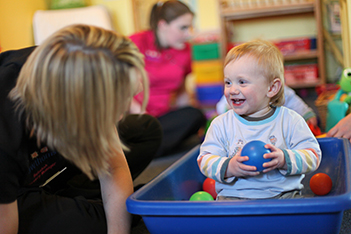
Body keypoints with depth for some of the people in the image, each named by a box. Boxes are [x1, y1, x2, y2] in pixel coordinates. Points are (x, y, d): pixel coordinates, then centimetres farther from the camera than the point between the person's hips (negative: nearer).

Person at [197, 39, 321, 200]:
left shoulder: (290, 121, 0)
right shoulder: (221, 125, 4)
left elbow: (313, 155, -1)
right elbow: (205, 160, 1)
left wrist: (285, 160, -21)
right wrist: (228, 167, -20)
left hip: (283, 194, 0)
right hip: (233, 195, 0)